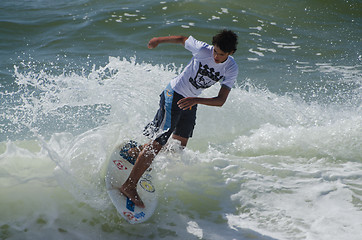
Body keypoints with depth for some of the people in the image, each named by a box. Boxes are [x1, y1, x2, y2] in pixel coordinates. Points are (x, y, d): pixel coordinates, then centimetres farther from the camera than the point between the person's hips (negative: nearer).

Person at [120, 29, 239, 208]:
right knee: (159, 142, -17)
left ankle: (140, 153, 43)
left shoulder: (232, 69, -12)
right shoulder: (202, 49, -22)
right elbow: (182, 39, -2)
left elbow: (221, 101, -17)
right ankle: (129, 186, -14)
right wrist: (159, 40, 9)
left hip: (191, 103, 6)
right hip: (174, 95, -6)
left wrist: (195, 100, -32)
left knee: (178, 148, 18)